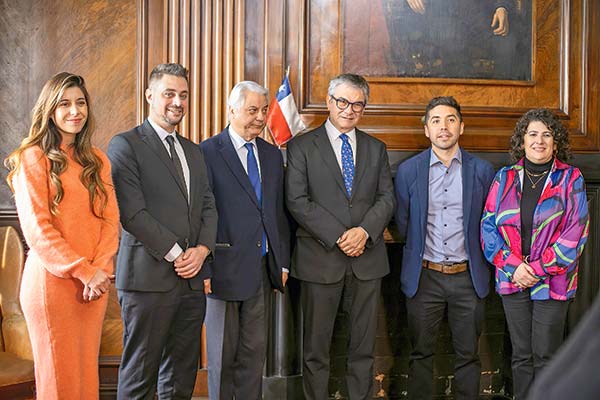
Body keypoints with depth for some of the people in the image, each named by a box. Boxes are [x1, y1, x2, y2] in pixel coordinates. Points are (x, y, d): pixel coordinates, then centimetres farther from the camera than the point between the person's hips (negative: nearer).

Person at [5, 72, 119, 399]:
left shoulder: (97, 161, 13)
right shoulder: (33, 158, -4)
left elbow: (110, 219, 7)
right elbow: (37, 228, -10)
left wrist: (100, 269, -8)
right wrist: (84, 272, -15)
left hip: (94, 280, 5)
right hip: (52, 280, -5)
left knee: (87, 372, 9)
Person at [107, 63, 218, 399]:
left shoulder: (193, 151, 19)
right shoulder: (126, 145, -4)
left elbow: (208, 205, 14)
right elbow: (133, 213, -12)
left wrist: (202, 249, -4)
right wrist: (176, 255, -12)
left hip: (192, 279, 7)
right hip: (150, 278, -6)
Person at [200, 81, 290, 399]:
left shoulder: (272, 155, 13)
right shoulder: (208, 152, -7)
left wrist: (282, 262, 11)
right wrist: (203, 266, -14)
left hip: (262, 267, 5)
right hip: (226, 268, -5)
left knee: (254, 349, 11)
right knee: (223, 352, 7)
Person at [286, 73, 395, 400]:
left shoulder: (376, 149, 13)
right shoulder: (302, 146, 1)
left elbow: (387, 197, 7)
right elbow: (297, 201, -7)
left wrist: (365, 231, -12)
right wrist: (338, 236, -14)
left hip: (367, 259, 3)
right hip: (321, 259, -3)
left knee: (363, 347, 9)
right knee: (316, 348, 4)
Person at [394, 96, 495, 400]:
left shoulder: (482, 170, 2)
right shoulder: (408, 170, 2)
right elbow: (402, 223, 9)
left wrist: (477, 262, 8)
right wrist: (419, 252, 9)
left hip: (468, 277, 0)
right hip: (424, 277, 0)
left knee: (468, 356, 8)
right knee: (421, 354, 8)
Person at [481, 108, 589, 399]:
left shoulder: (570, 179, -2)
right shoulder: (505, 178, 5)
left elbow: (575, 233, -8)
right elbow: (488, 226, 2)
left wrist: (538, 269, -13)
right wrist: (514, 266, -11)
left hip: (552, 282, -2)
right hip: (512, 281, 3)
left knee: (545, 357, 3)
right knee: (521, 355, 12)